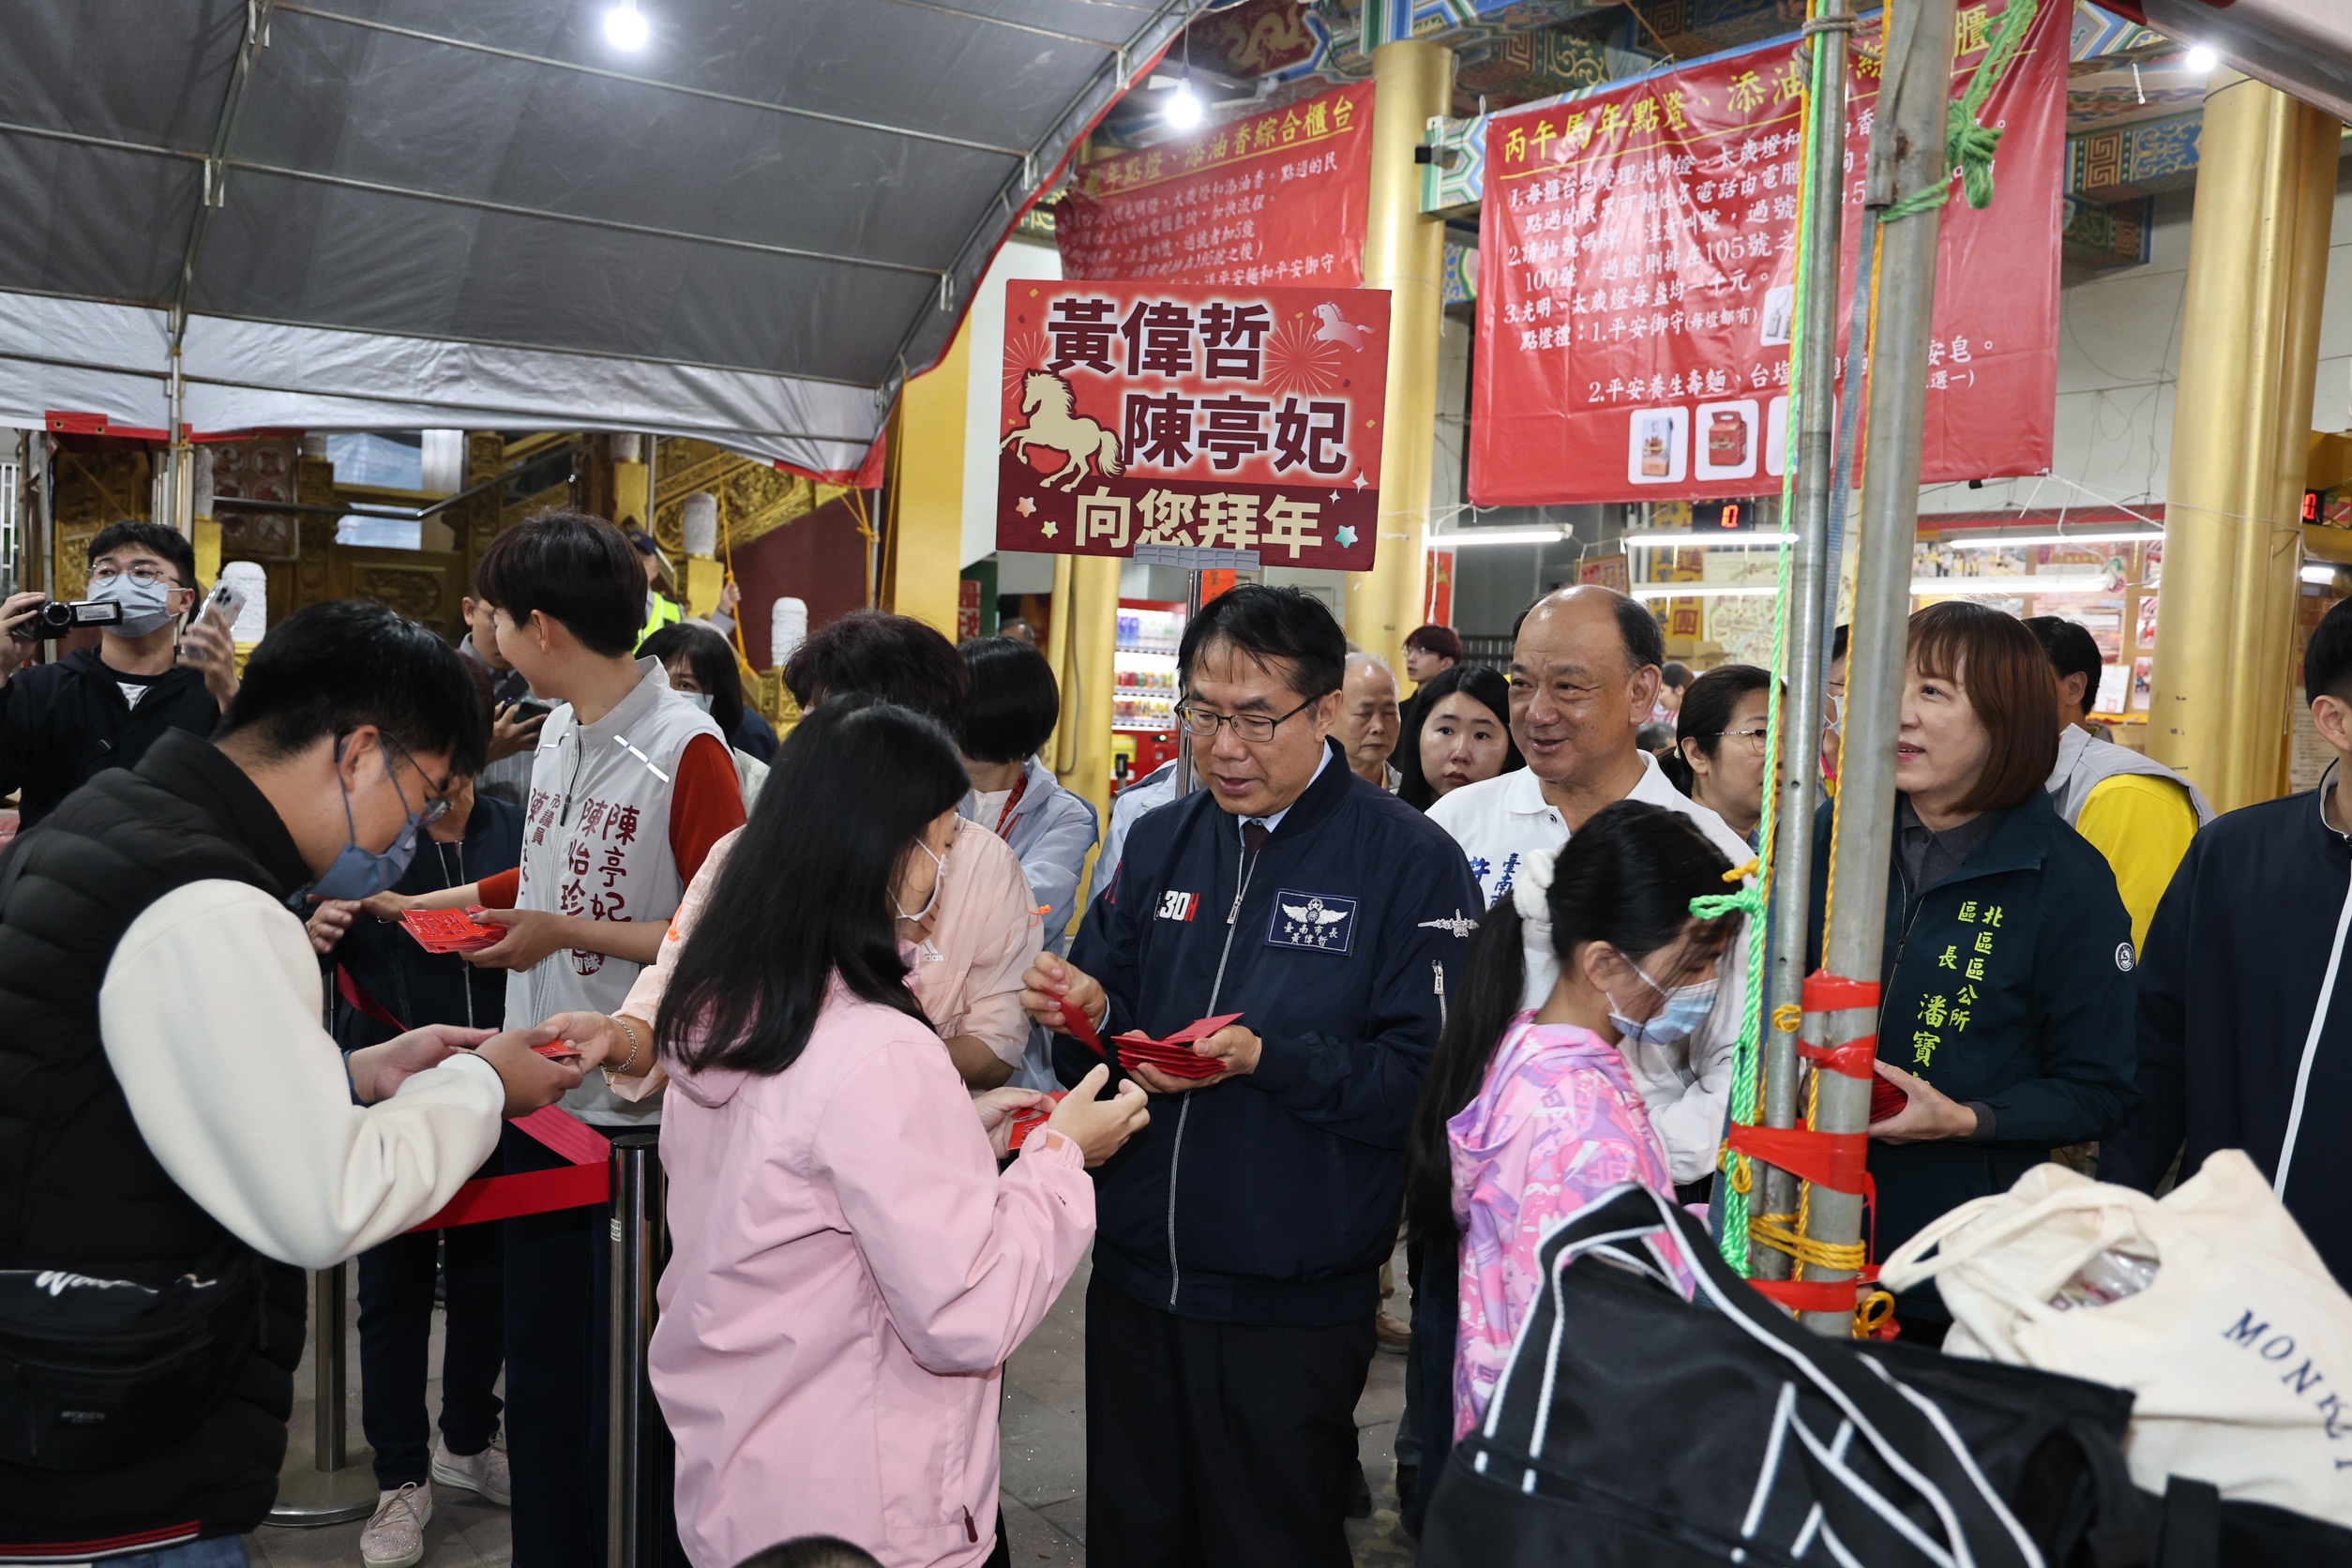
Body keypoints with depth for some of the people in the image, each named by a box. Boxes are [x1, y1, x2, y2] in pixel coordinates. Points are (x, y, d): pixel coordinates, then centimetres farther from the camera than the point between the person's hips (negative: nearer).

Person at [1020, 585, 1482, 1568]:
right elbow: (1100, 1008, 9)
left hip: (1293, 1306, -5)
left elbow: (1430, 1078, -18)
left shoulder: (1410, 862, -11)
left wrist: (1267, 1060, -28)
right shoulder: (1161, 842, 6)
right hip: (1136, 1280, 5)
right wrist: (1087, 1014, -13)